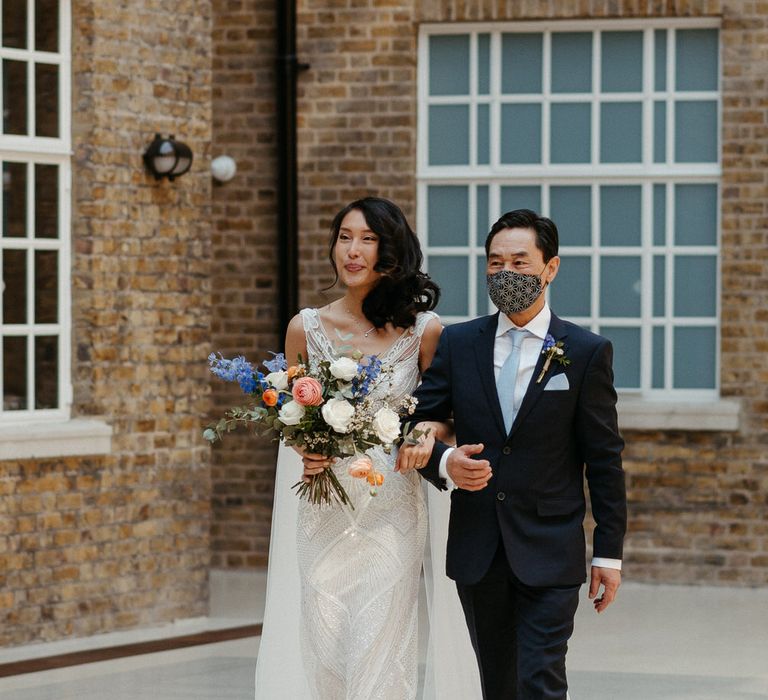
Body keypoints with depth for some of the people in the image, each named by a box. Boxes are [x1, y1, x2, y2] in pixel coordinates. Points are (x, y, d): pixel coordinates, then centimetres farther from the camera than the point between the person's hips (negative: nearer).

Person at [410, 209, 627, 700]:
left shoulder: (586, 352, -2)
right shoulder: (458, 344, 6)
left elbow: (604, 459, -1)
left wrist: (609, 551, -3)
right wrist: (444, 463, -17)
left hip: (550, 553, -3)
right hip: (476, 550, 3)